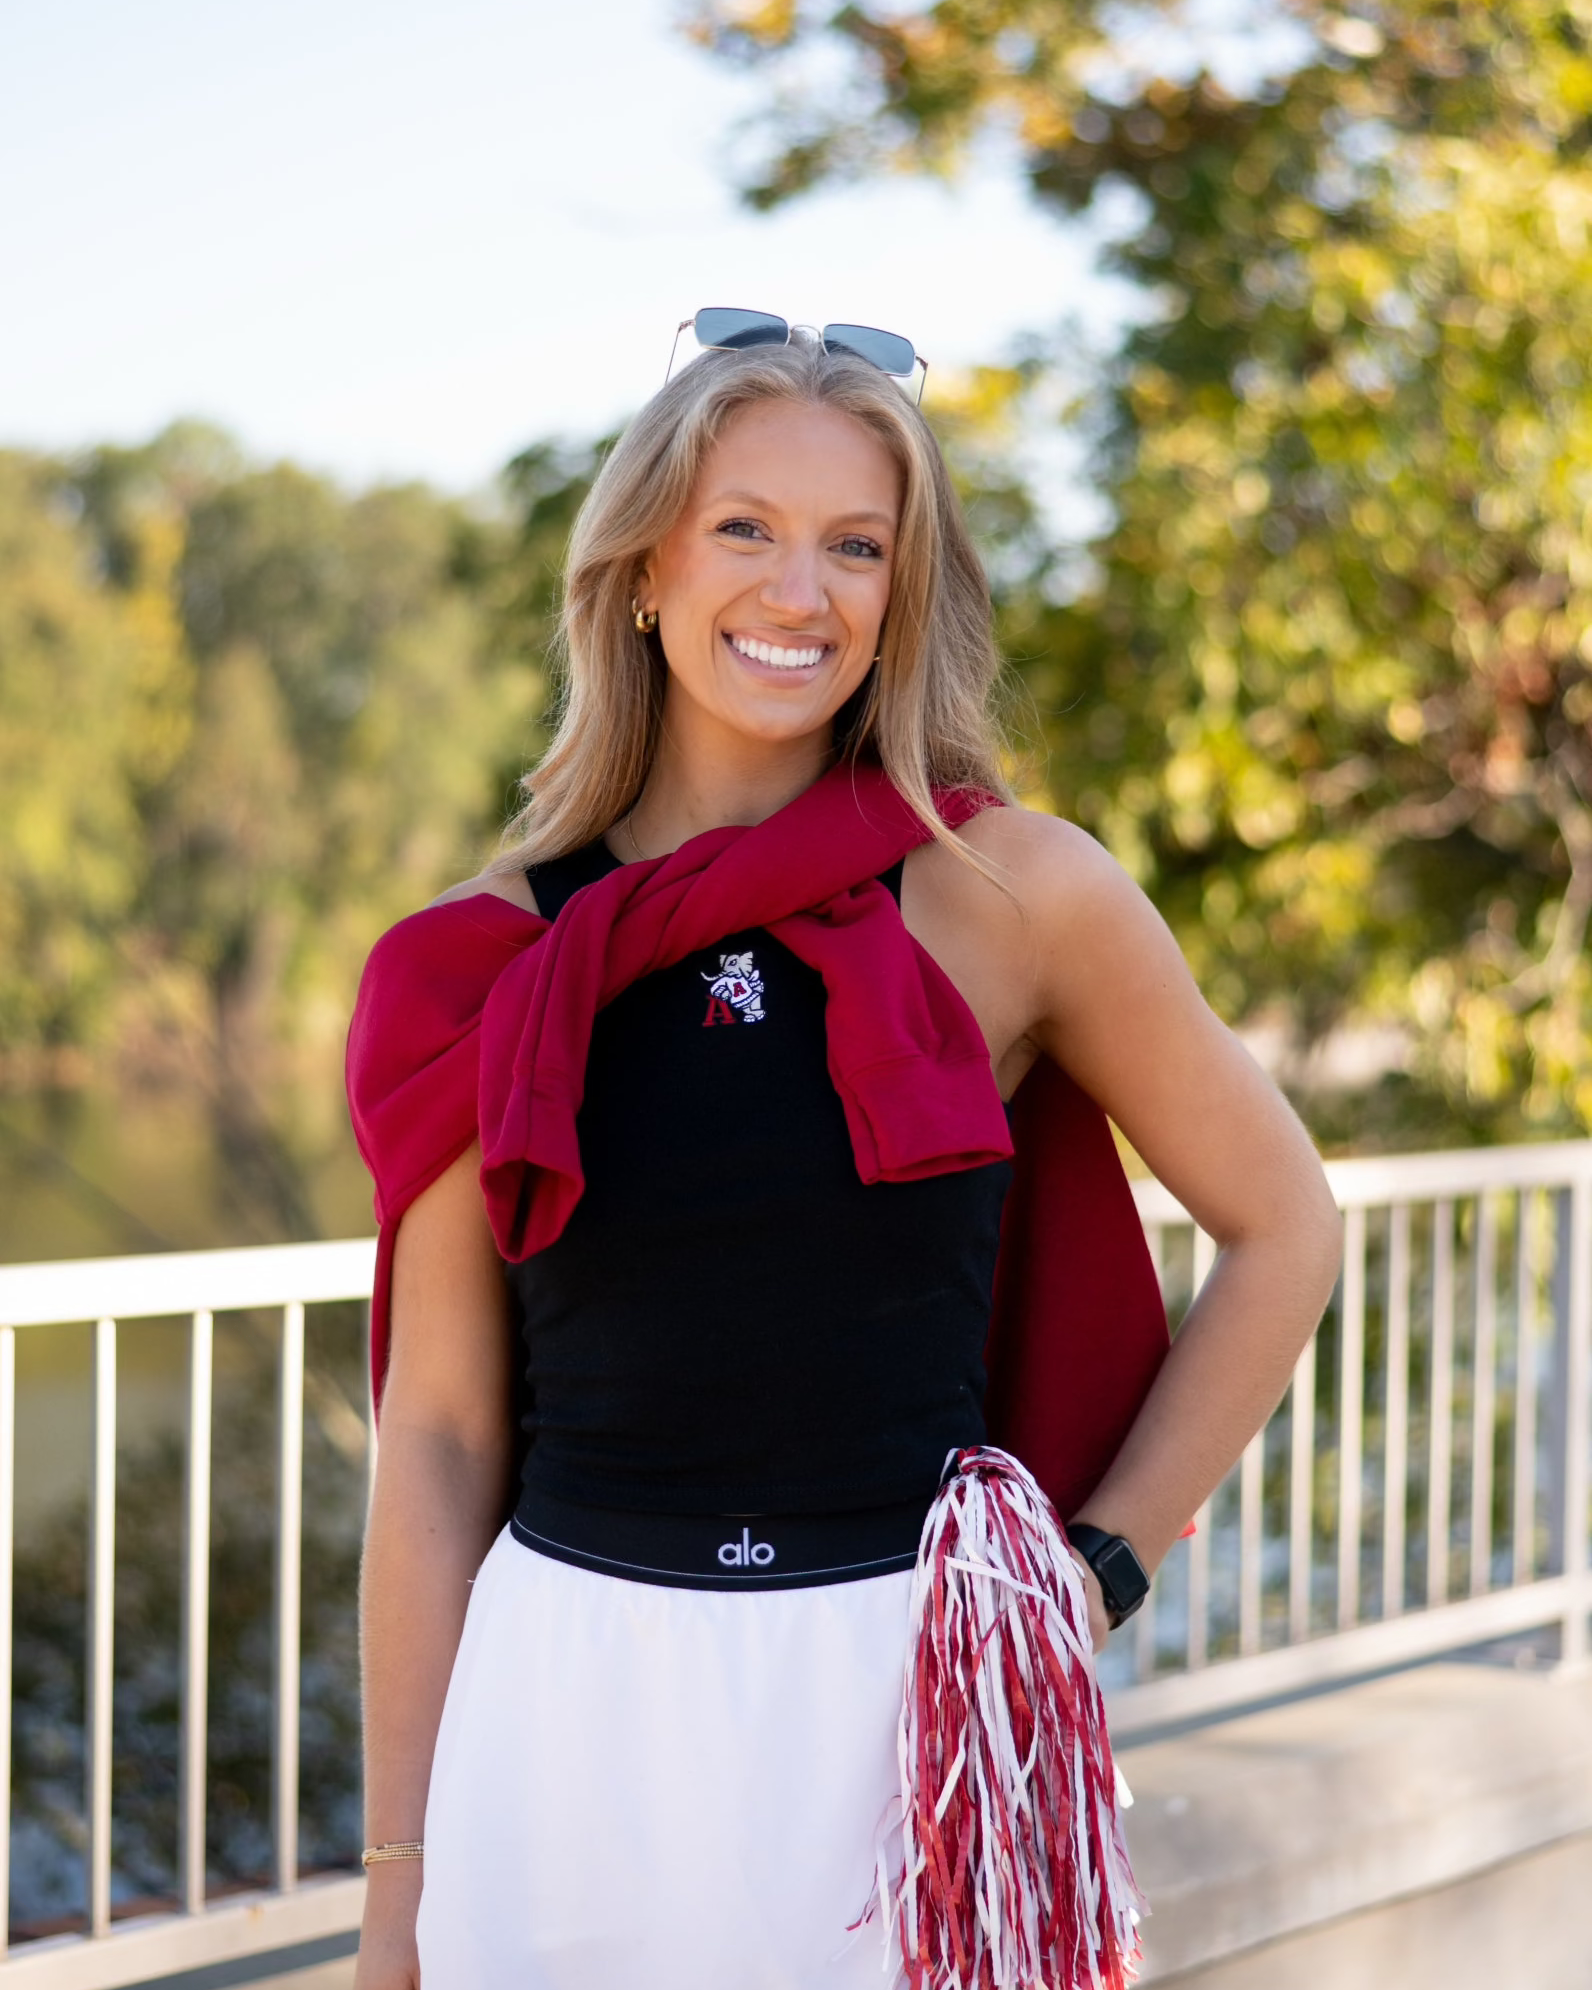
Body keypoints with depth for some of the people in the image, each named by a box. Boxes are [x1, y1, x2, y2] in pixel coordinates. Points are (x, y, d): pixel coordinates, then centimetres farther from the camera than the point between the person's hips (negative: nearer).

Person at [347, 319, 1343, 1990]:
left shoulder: (1012, 895, -3)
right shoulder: (494, 956, 0)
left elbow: (1282, 1231, 9)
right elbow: (440, 1435, 3)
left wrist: (1099, 1567, 2)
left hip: (905, 1699, -1)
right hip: (570, 1714, 1)